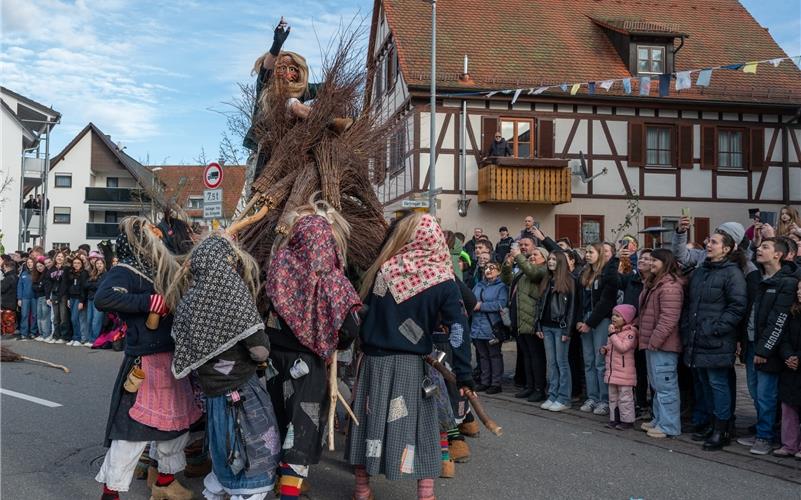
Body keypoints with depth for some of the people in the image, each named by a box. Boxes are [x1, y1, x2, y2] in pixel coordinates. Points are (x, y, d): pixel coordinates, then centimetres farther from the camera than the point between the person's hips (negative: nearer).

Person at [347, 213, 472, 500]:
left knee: (370, 420, 13)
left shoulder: (382, 271, -4)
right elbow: (459, 330, -11)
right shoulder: (442, 282, -8)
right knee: (417, 428, 8)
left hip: (375, 360, 2)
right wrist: (464, 376, -9)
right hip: (413, 363, -1)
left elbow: (362, 309, 2)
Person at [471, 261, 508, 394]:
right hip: (478, 327, 6)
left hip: (493, 327, -6)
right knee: (483, 355, 12)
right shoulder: (478, 286, 15)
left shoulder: (501, 287, -4)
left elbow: (501, 304, -17)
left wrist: (481, 306, -17)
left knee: (495, 355, 3)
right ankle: (485, 382, 21)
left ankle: (496, 383, 10)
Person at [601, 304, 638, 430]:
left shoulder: (630, 332, -13)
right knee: (613, 397, 14)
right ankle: (614, 419, 22)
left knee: (625, 397, 0)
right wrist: (604, 349, 4)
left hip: (624, 372, -8)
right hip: (611, 371, 8)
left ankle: (627, 420, 8)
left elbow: (623, 347, -27)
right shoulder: (614, 330, 12)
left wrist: (612, 334, -24)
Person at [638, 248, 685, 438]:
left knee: (665, 385, -5)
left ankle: (669, 426, 2)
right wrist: (646, 338, 20)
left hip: (663, 345, -11)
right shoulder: (653, 282, 17)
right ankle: (659, 419, 28)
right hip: (652, 343, 11)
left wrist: (655, 339, -20)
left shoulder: (670, 286, -18)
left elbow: (669, 318, -24)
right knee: (656, 384, 18)